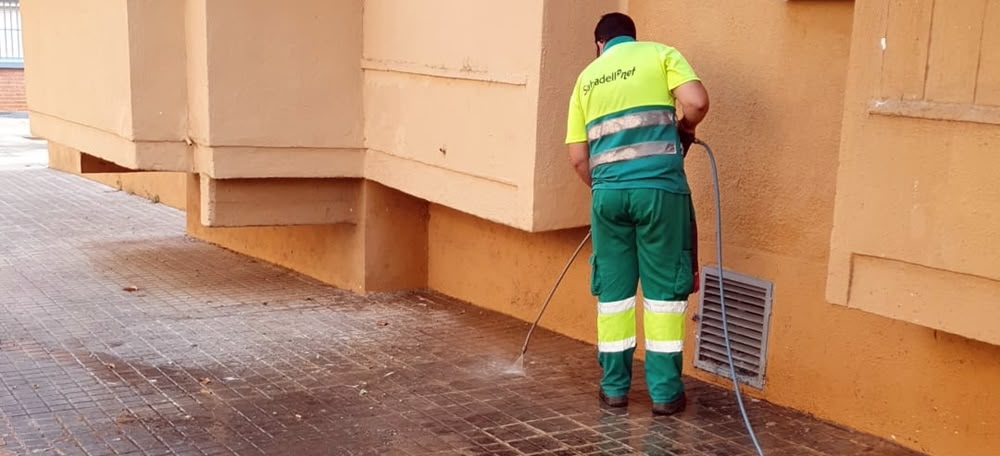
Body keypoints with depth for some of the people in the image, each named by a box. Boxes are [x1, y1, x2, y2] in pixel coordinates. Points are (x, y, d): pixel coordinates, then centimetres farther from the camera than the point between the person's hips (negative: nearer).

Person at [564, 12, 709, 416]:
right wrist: (684, 129, 11)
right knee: (664, 288, 5)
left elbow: (578, 156, 13)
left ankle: (614, 386, 19)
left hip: (608, 192, 3)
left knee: (613, 289, 12)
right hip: (659, 188, -3)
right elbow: (697, 101, -9)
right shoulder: (660, 54, 9)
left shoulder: (587, 77, 18)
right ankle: (664, 391, 10)